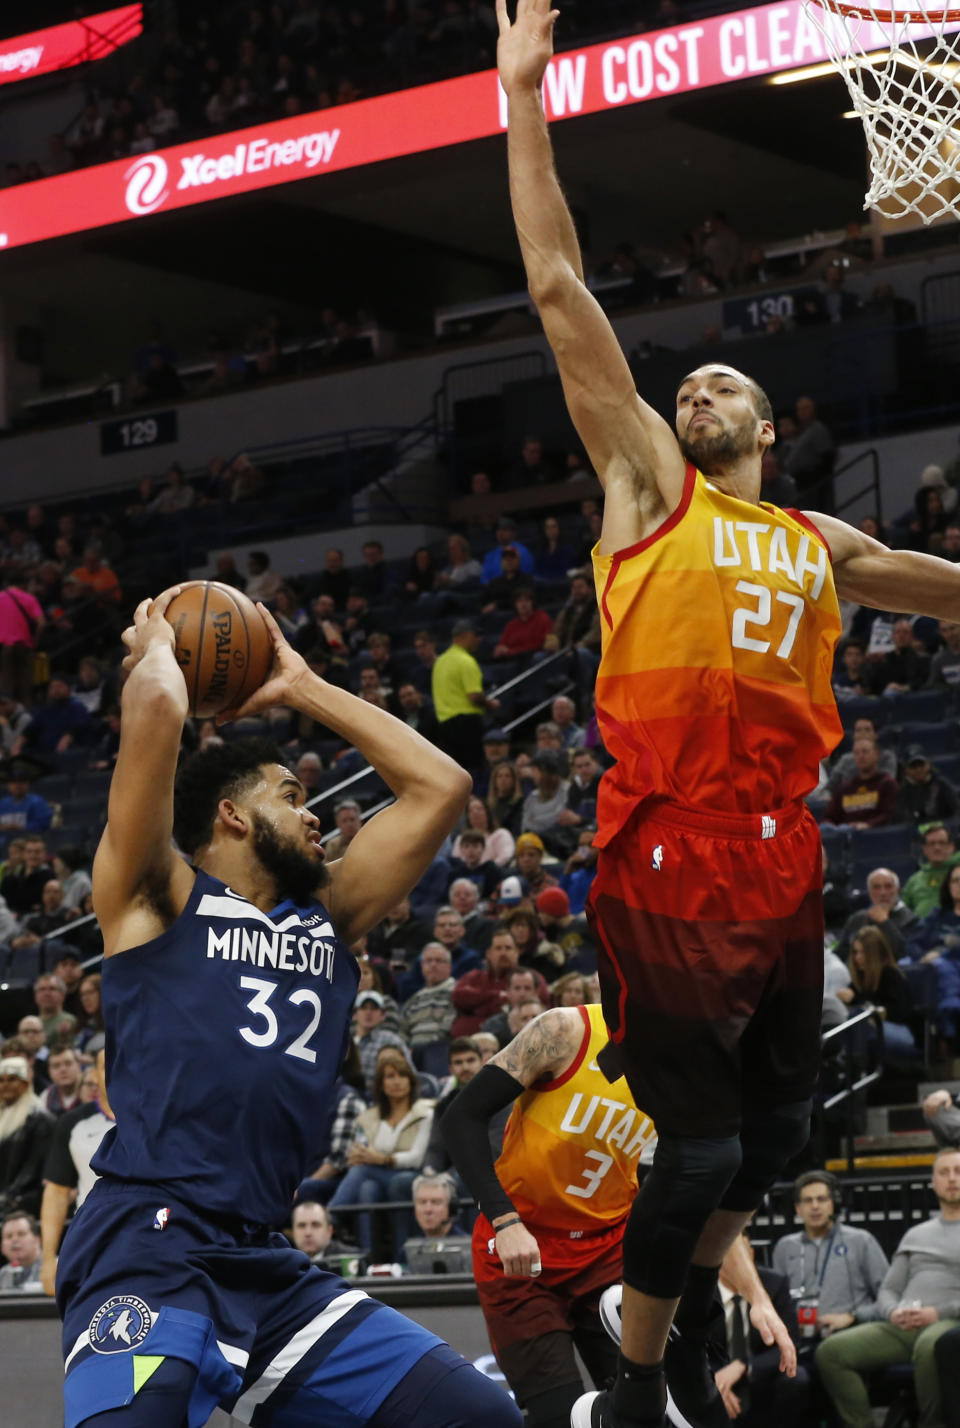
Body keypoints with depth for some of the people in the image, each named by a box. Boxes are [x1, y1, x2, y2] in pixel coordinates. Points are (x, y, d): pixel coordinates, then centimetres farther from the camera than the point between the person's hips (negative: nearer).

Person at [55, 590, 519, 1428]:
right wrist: (155, 644, 14)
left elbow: (440, 786, 24)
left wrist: (300, 686, 28)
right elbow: (157, 710, -8)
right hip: (148, 1248, -7)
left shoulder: (325, 921, 24)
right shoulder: (157, 901, 6)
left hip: (269, 1268, 7)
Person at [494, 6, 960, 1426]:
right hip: (667, 855, -5)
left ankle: (690, 1295, 38)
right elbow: (560, 292, 3)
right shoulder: (645, 484, 7)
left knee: (774, 1128, 13)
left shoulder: (823, 548, 19)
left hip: (783, 858, 5)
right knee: (699, 1142, -7)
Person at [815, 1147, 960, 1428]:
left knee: (930, 1347, -44)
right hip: (900, 1328, 5)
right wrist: (894, 1312, 0)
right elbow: (887, 1290, 24)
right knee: (830, 1351, -21)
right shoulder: (915, 1235, 29)